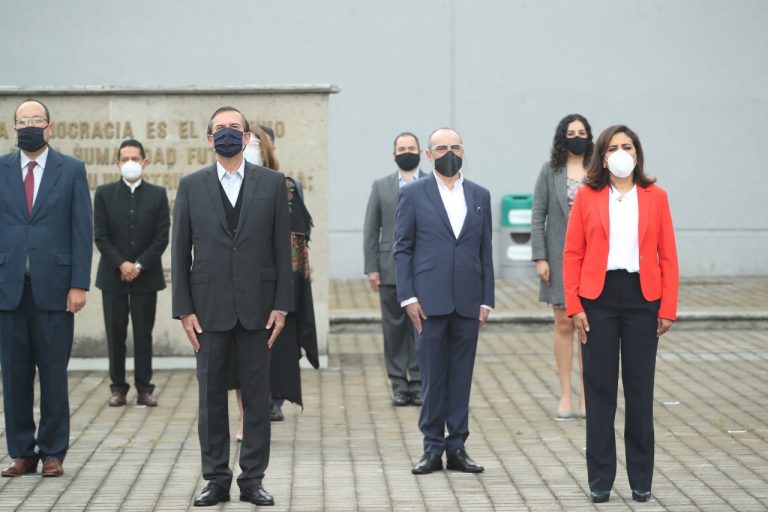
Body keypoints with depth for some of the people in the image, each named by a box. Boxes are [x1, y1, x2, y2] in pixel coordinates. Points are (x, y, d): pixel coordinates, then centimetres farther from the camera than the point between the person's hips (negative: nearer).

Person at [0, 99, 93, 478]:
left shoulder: (72, 170, 4)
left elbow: (82, 230, 1)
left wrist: (79, 284, -6)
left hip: (53, 286, -1)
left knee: (53, 373, 2)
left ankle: (53, 453, 11)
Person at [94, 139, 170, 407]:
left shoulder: (157, 194, 4)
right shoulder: (104, 193, 4)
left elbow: (162, 236, 0)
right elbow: (100, 235, -1)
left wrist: (139, 265, -10)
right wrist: (121, 264, -12)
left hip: (146, 275, 0)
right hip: (113, 275, 0)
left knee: (144, 334, 2)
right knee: (115, 334, 2)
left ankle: (144, 388, 7)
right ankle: (118, 387, 9)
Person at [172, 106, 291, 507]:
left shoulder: (272, 183, 4)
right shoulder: (191, 186, 5)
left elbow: (282, 247, 3)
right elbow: (180, 250, 4)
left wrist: (281, 305, -3)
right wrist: (184, 308, -2)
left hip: (256, 305, 0)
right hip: (209, 306, 0)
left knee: (256, 396, 3)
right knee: (211, 395, 5)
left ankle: (252, 480, 11)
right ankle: (216, 480, 13)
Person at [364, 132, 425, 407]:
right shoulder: (381, 186, 11)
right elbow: (371, 229, 8)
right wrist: (371, 267, 0)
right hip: (390, 270, 1)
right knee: (394, 328, 3)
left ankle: (419, 384, 6)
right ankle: (399, 385, 10)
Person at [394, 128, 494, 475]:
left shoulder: (480, 196, 12)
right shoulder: (413, 194, 3)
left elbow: (485, 251, 11)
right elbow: (402, 248, 2)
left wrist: (486, 299, 5)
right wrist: (407, 297, -6)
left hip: (467, 302, 3)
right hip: (430, 301, -2)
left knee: (461, 377, 5)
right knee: (432, 377, 1)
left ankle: (457, 447, 12)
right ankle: (433, 447, 9)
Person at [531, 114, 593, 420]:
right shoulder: (550, 171, 2)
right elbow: (538, 216, 1)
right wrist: (540, 258, -6)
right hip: (560, 257, 0)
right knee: (564, 324, 3)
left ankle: (586, 393, 11)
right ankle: (565, 394, 10)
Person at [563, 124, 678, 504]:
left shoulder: (655, 197, 3)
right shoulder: (587, 196, 2)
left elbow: (668, 256, 3)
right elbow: (572, 255, 2)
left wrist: (668, 308, -3)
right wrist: (574, 306, -5)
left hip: (642, 297, 1)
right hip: (598, 298, 0)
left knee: (640, 388, 5)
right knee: (599, 388, 4)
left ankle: (641, 479, 15)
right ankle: (600, 479, 12)